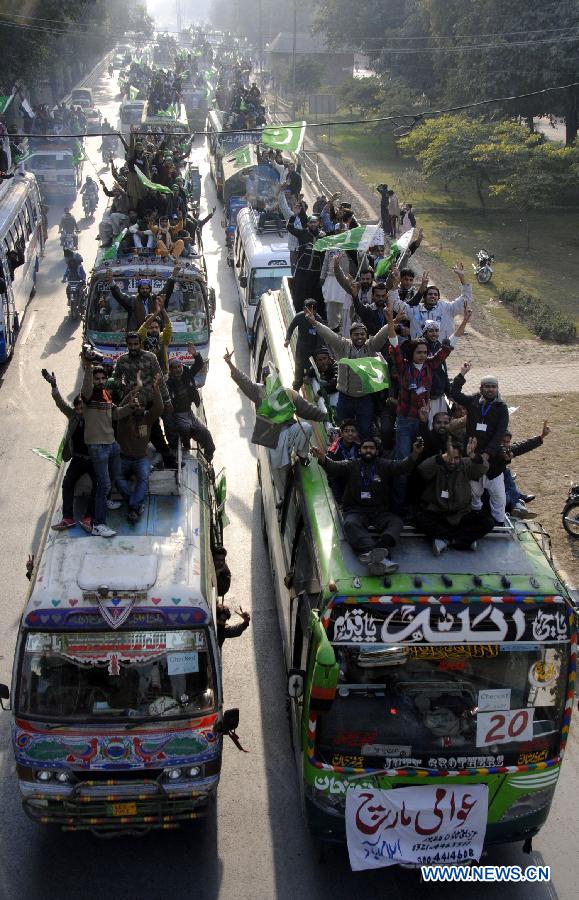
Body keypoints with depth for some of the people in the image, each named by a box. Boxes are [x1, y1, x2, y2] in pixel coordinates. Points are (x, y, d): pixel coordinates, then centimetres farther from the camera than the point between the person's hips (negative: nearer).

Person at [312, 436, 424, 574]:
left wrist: (415, 454, -25)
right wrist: (322, 459, -29)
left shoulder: (384, 465, 14)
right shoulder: (351, 465, 12)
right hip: (356, 511, -2)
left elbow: (402, 465, -3)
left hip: (379, 513, 2)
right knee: (351, 524, -33)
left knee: (396, 521, -25)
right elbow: (334, 467, -6)